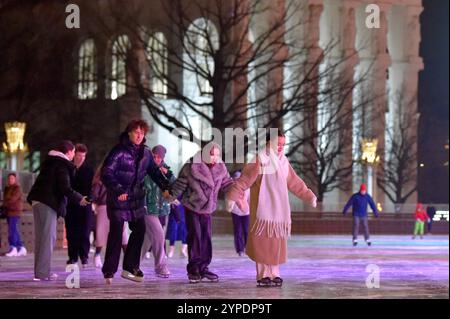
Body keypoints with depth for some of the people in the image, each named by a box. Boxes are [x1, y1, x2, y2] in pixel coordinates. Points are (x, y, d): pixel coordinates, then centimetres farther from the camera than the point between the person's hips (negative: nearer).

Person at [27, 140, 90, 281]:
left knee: (40, 237, 12)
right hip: (48, 202, -9)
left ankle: (39, 271, 14)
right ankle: (43, 272, -10)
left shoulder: (50, 162, 19)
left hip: (37, 200, 9)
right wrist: (79, 199, -5)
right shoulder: (62, 165, -9)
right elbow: (65, 188, -16)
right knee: (48, 237, -7)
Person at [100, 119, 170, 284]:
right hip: (118, 199, -7)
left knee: (139, 230, 7)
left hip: (137, 199, 7)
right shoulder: (119, 151, -14)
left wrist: (167, 187, 2)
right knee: (116, 232, -7)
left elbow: (155, 172, 16)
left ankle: (130, 267, 19)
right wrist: (117, 190, -31)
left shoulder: (145, 153, 6)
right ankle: (109, 271, 0)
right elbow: (106, 173, -20)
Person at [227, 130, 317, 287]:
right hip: (263, 209, -6)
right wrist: (232, 197, -25)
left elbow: (295, 182, 21)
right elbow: (244, 180, -16)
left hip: (279, 209, 6)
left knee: (277, 243, 6)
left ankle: (273, 274, 14)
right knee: (263, 242, -6)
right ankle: (262, 276, -1)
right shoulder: (259, 161, -9)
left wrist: (308, 196, 22)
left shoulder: (283, 161, 11)